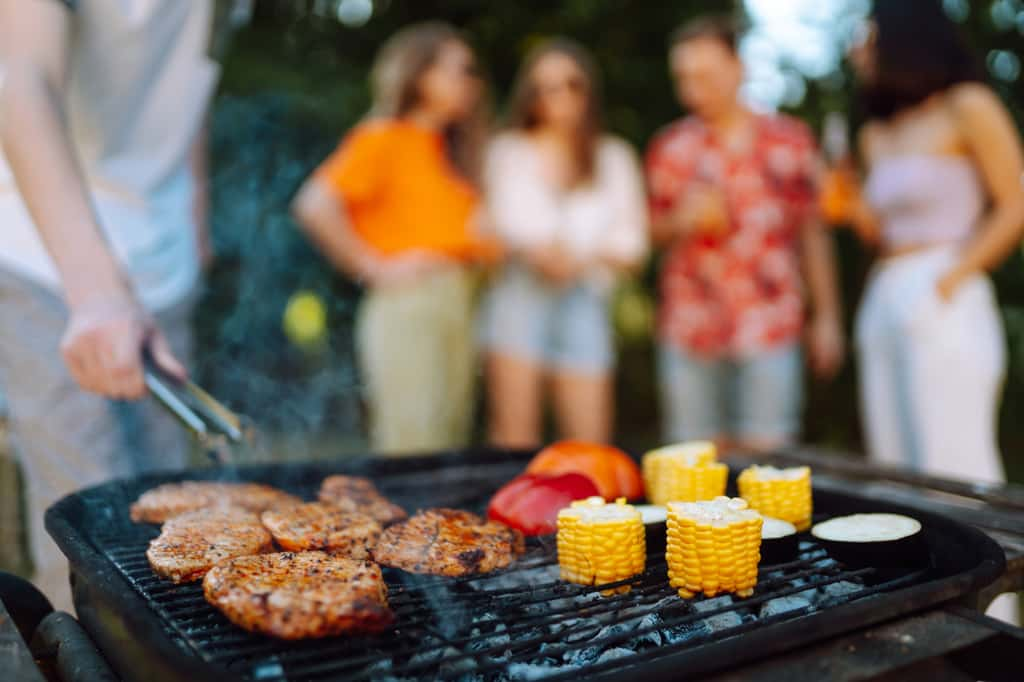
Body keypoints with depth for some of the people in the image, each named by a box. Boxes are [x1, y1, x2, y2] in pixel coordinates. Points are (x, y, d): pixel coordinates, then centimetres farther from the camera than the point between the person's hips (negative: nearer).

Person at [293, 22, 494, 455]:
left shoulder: (450, 148, 19)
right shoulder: (383, 138, -4)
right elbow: (314, 205, -16)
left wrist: (481, 243, 7)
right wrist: (375, 268, -13)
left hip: (456, 301, 8)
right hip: (405, 302, -8)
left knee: (452, 435, 9)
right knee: (411, 442, -10)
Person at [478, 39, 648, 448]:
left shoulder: (614, 157, 16)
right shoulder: (507, 151, 16)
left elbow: (632, 244, 8)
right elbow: (493, 223, 8)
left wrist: (584, 256, -11)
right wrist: (532, 250, -11)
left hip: (584, 300, 1)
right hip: (519, 295, 0)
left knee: (590, 441, -4)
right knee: (515, 434, -6)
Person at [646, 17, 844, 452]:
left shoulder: (788, 140, 6)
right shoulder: (669, 147, 9)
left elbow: (811, 233, 10)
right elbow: (654, 230, 16)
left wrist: (826, 317, 8)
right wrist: (683, 222, -7)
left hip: (767, 329, -1)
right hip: (690, 329, 2)